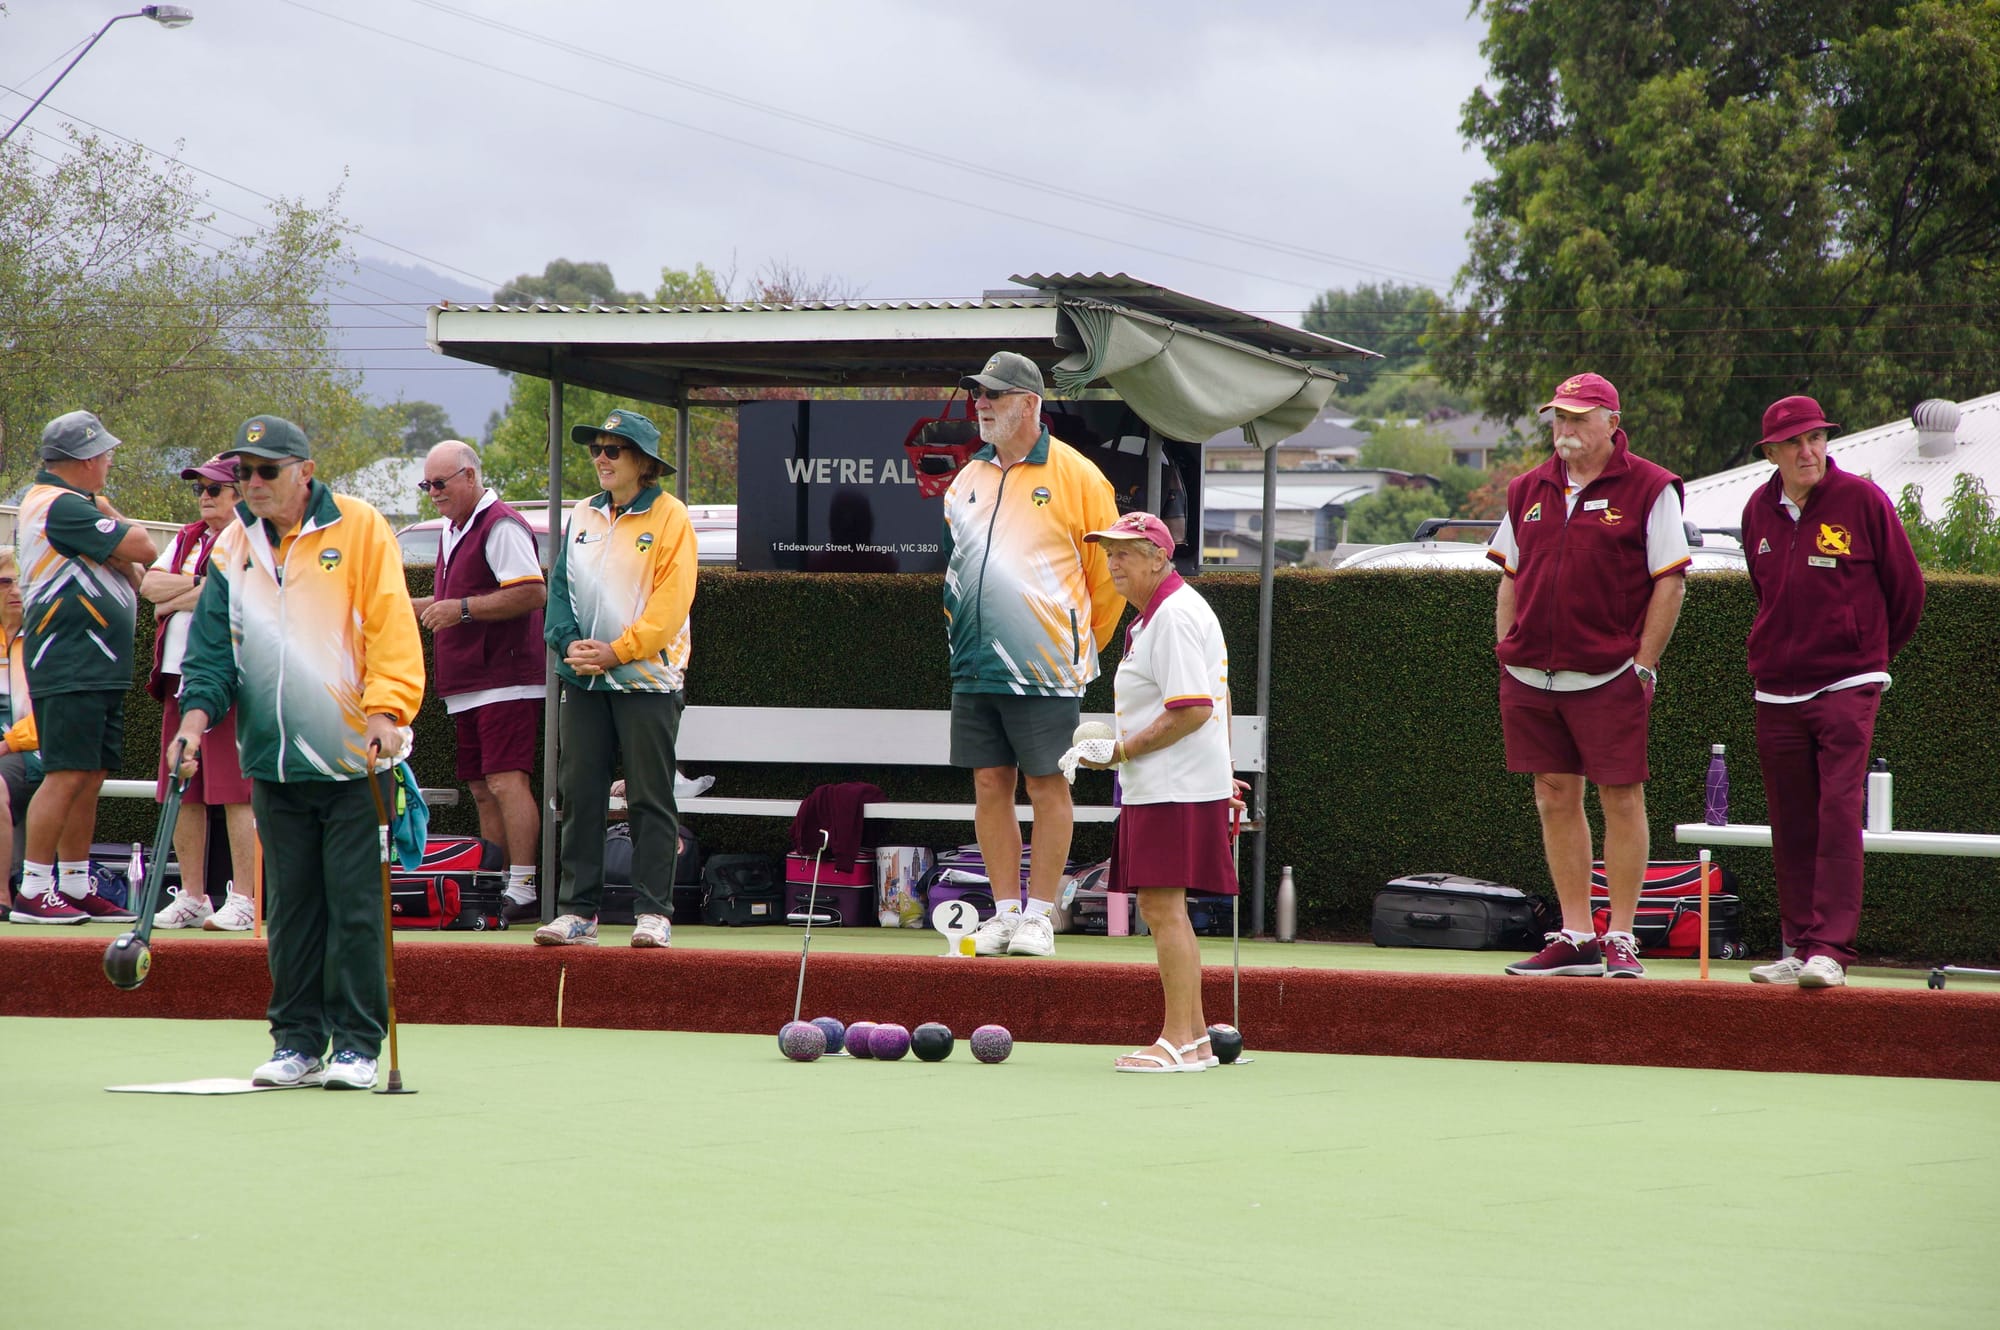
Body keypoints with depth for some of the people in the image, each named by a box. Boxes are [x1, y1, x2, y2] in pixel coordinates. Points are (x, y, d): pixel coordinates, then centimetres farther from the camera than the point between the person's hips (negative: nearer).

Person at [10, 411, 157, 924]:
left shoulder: (69, 505, 20)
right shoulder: (63, 507, -13)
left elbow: (136, 577, 19)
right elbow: (143, 549, -13)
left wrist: (119, 559, -4)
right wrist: (110, 516, 5)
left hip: (100, 669, 10)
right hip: (71, 668, -10)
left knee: (90, 779, 10)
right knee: (67, 776, -12)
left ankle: (76, 887, 14)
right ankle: (32, 891, -11)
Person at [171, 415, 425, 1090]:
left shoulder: (359, 529, -3)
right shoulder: (232, 548, 9)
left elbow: (392, 628, -8)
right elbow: (211, 646, 10)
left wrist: (385, 711, -18)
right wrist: (196, 715, -6)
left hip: (354, 755, -4)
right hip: (274, 761, 4)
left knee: (355, 904, -4)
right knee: (290, 906, 7)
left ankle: (357, 1043, 2)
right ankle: (297, 1041, 13)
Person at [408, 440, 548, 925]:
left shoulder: (500, 526, -11)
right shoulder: (453, 530, 20)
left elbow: (533, 592, -21)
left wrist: (462, 608, -22)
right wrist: (413, 608, 17)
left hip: (505, 680, -10)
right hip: (467, 684, 10)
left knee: (506, 780, -15)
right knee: (482, 789, 8)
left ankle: (524, 890, -18)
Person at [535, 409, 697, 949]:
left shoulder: (669, 517, -3)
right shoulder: (581, 517, 14)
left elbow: (671, 601, -10)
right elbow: (560, 587, 12)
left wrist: (618, 650, -16)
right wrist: (570, 642, -7)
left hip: (647, 678, -5)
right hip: (583, 681, 5)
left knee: (650, 800, -3)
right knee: (579, 798, 3)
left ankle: (654, 912, 0)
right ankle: (578, 912, 7)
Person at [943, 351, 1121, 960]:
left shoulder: (1074, 475, -4)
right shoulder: (967, 479, 12)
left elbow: (1108, 568, 1)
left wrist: (1081, 645, 6)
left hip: (1043, 669, -5)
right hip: (973, 668, 5)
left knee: (1047, 787, -2)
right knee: (989, 786, 5)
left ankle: (1039, 917, 1)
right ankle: (1005, 911, 11)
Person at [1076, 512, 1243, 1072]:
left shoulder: (1175, 616, -15)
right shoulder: (1155, 614, 18)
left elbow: (1193, 709, -23)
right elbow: (1214, 703, 26)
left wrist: (1124, 751, -18)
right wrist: (1222, 776, 28)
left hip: (1175, 791, -11)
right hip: (1154, 789, 11)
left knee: (1164, 907, -10)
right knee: (1158, 909, 12)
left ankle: (1178, 1041, -10)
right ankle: (1194, 1036, 16)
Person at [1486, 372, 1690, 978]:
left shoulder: (1648, 490, -3)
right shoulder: (1528, 491, 13)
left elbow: (1669, 582, -5)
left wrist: (1642, 664, -9)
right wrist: (1506, 652, 10)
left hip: (1609, 677, -5)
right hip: (1531, 675, 5)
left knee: (1622, 799, -3)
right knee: (1555, 799, 7)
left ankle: (1620, 939, 3)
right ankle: (1575, 938, 13)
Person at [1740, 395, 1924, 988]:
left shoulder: (1863, 500, -5)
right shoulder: (1759, 511, 8)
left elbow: (1906, 589, 5)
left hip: (1848, 687, -5)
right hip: (1777, 691, 5)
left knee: (1839, 815, -13)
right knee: (1790, 824, 6)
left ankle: (1831, 949, -15)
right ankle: (1800, 945, 13)